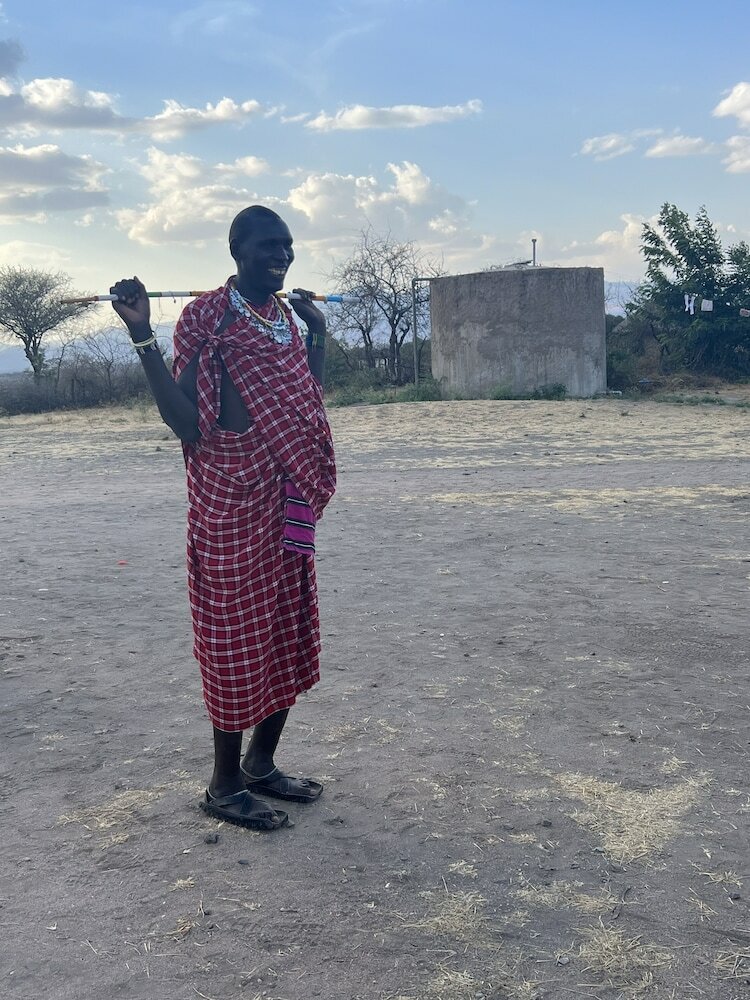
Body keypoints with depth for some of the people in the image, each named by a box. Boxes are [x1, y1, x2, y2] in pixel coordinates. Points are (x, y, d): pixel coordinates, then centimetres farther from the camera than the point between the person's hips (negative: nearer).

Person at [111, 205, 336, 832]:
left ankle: (261, 764, 31)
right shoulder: (208, 316, -10)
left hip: (287, 501, 8)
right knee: (237, 637, 1)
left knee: (289, 635, 13)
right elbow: (187, 423, -18)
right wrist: (142, 335, -24)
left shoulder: (286, 317, 13)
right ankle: (225, 785, 17)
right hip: (231, 501, -8)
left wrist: (318, 333, 17)